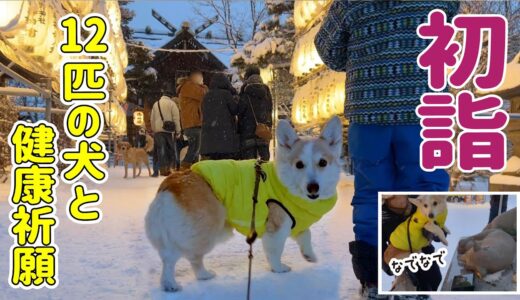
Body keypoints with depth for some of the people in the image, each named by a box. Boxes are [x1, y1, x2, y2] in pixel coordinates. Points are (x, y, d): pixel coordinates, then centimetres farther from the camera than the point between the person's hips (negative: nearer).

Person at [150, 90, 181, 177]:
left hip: (157, 131, 4)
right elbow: (176, 118, -4)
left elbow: (152, 119, 18)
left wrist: (153, 130, 22)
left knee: (159, 150, 4)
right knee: (170, 150, 6)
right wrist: (178, 130, -1)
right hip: (168, 130, -4)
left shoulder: (155, 104, 17)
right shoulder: (171, 103, 2)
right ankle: (167, 168, 1)